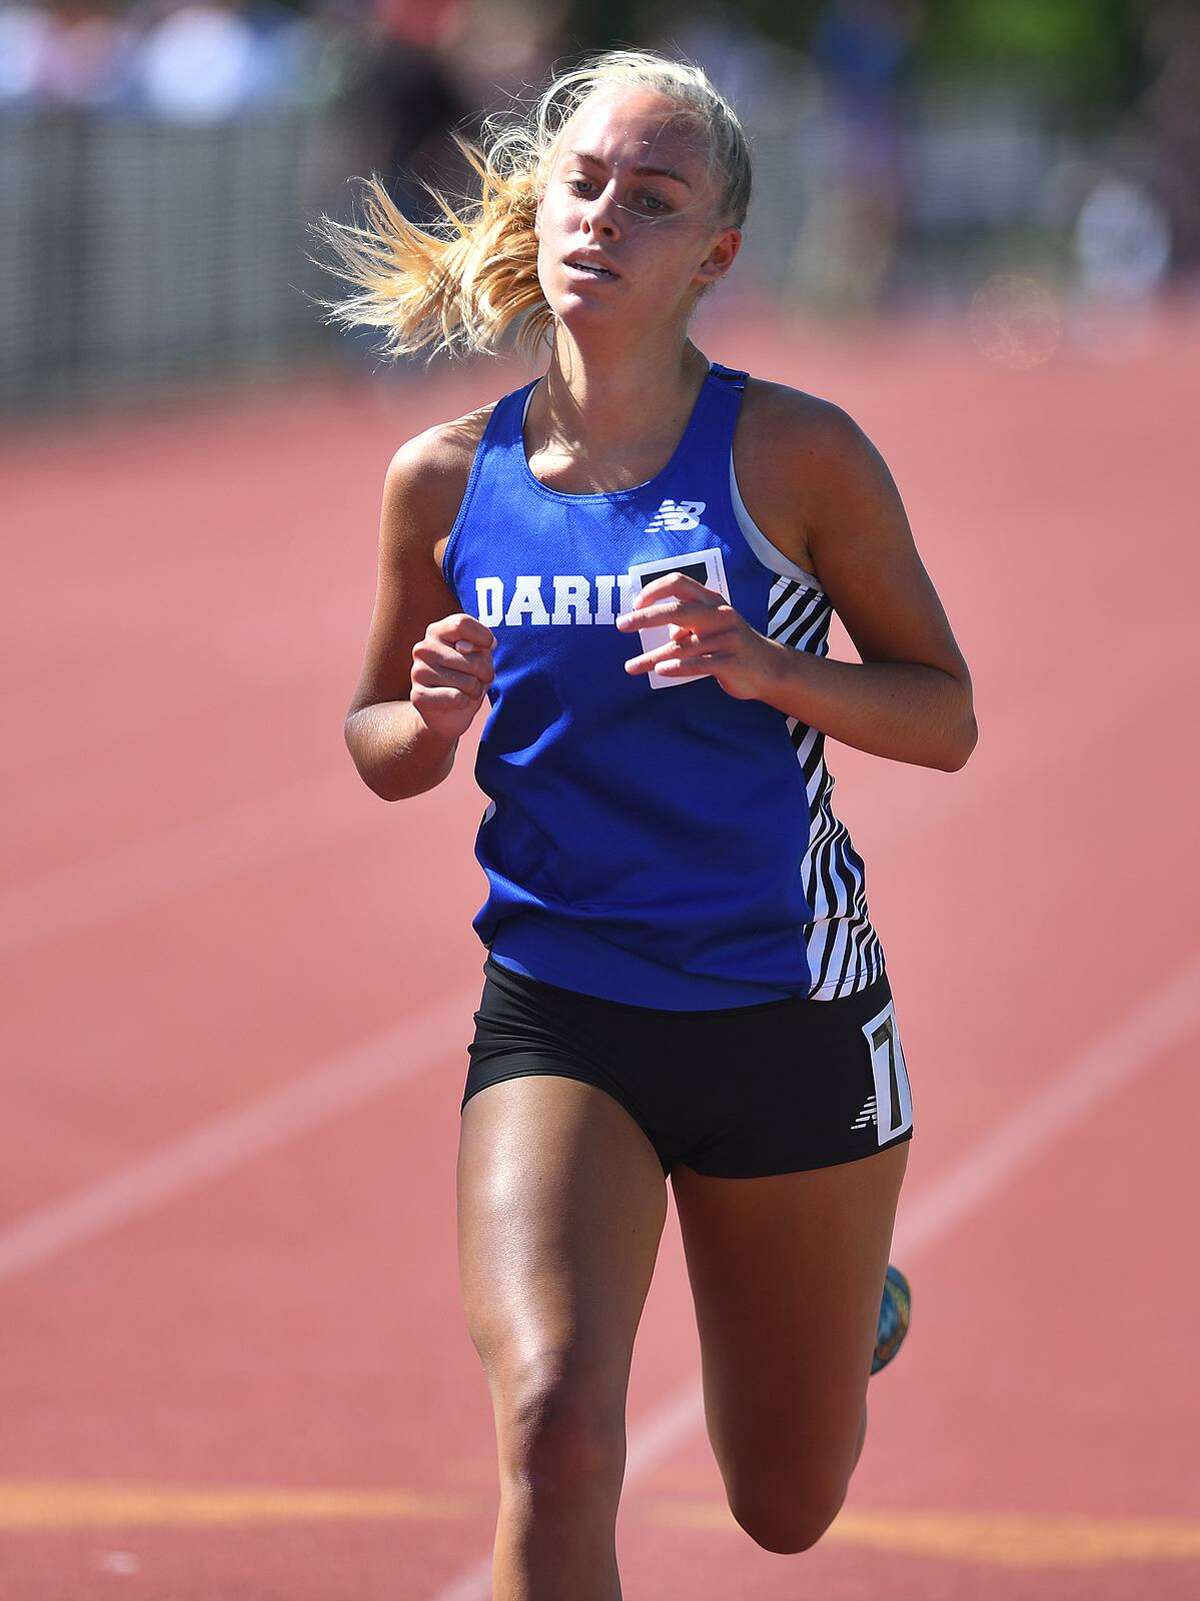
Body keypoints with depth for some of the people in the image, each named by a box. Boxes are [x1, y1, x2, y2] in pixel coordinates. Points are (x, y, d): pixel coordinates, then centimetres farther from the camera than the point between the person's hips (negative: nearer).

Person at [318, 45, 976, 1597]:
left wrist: (767, 668, -20)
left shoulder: (796, 453, -8)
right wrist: (431, 718, -12)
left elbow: (945, 717, -2)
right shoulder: (446, 479, -1)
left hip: (788, 1013, -1)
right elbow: (379, 751, 11)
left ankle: (856, 1298, 51)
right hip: (555, 1019, 1)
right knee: (552, 1425, -26)